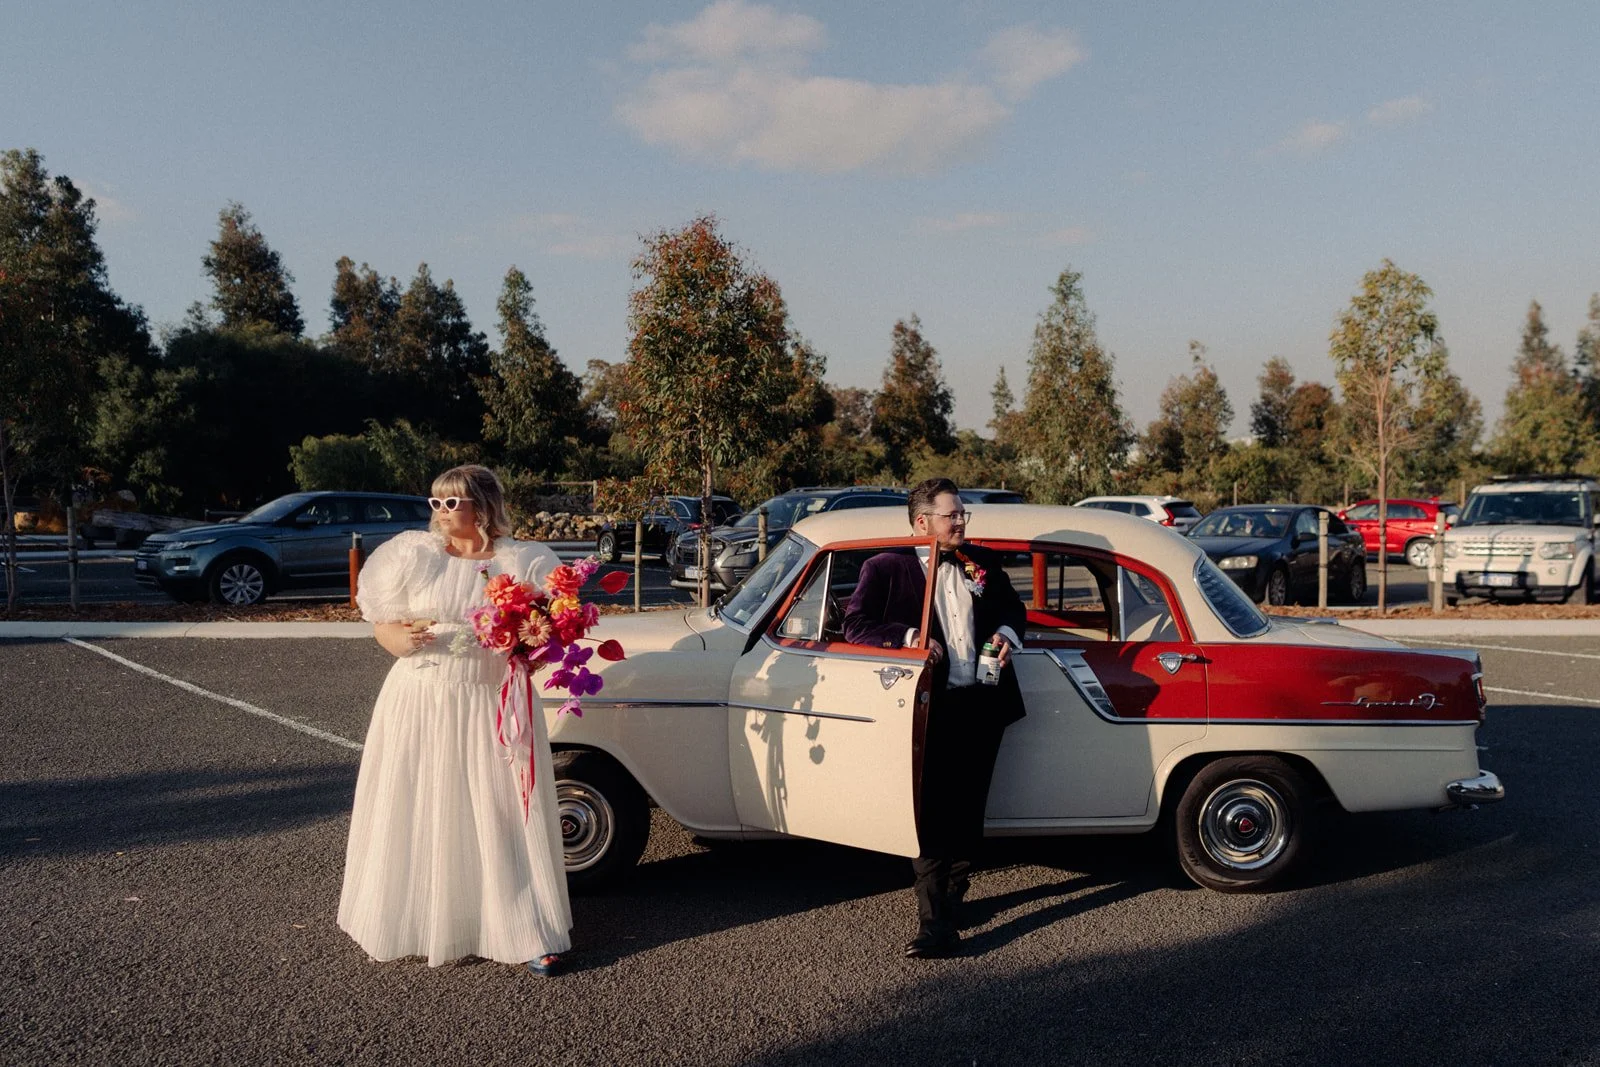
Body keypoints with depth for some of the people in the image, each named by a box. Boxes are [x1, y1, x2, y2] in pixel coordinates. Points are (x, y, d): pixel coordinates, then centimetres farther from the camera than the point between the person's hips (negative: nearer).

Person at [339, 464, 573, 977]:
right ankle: (410, 921, 28)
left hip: (491, 708, -1)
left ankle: (529, 933, 9)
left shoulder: (523, 562, 1)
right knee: (416, 817, 9)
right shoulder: (412, 553, 4)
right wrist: (405, 638, -17)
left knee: (504, 819, 0)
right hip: (419, 706, 2)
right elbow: (382, 627, 5)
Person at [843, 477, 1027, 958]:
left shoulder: (983, 562, 15)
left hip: (983, 704, 5)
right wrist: (910, 637, -18)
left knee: (968, 811, 12)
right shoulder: (886, 568, 1)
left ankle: (952, 896, 30)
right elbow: (854, 625, -5)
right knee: (931, 815, -8)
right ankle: (933, 923, -5)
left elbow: (1014, 608, 25)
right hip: (931, 707, -4)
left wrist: (1007, 633, 2)